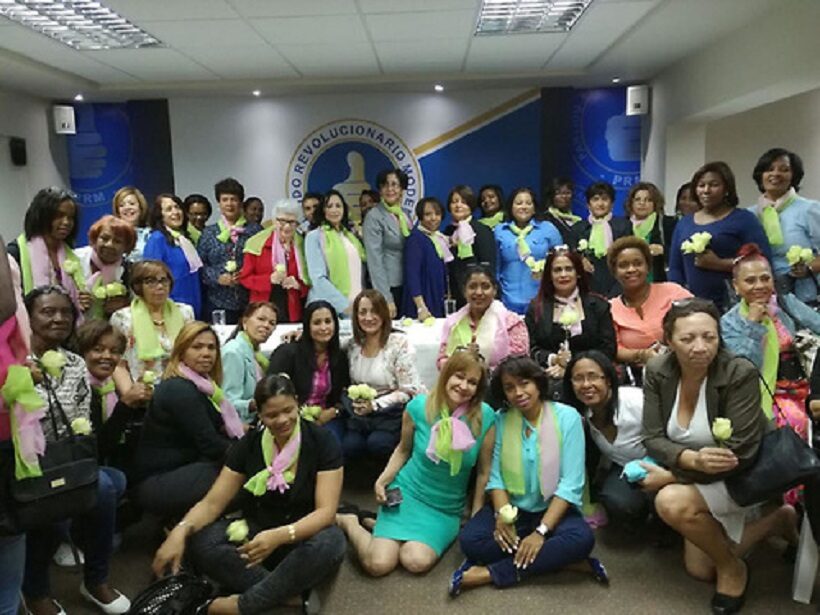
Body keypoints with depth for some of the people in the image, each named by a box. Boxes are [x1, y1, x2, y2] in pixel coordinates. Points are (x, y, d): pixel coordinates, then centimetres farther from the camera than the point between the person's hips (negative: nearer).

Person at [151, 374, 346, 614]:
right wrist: (180, 531, -29)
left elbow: (326, 511, -21)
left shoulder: (322, 442, -15)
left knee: (331, 543, -37)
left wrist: (280, 536, -39)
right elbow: (212, 502, -8)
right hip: (257, 531, 3)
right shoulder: (249, 444, -5)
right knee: (199, 543, -24)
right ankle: (291, 590, -26)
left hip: (304, 534, -2)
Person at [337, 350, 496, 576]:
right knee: (378, 564, -17)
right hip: (407, 493, -1)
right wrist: (382, 481, -8)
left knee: (417, 562, -25)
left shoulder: (485, 417, -12)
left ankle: (385, 529, 8)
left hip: (446, 509, 1)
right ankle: (348, 522, 16)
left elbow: (483, 472, -1)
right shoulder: (419, 406, -11)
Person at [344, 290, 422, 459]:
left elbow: (409, 390, -9)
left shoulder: (399, 343, -8)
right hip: (360, 414, 4)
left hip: (391, 413, -3)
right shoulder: (353, 345, 7)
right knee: (348, 447, -23)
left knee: (377, 443, -29)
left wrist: (375, 405, -18)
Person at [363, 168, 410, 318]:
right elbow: (375, 261, -16)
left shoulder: (404, 215, 11)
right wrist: (386, 299, -20)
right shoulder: (374, 217, -10)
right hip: (387, 287, -7)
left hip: (406, 287, 7)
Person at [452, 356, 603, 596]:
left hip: (554, 509, -2)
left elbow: (571, 483, -14)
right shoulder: (501, 420, -1)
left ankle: (492, 573, -24)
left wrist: (541, 531, -23)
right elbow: (495, 476, -3)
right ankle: (554, 559, -18)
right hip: (513, 507, 2)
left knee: (582, 538, -33)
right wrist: (502, 516, -22)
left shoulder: (567, 417, -9)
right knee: (470, 539, -24)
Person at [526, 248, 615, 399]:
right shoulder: (537, 308, 14)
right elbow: (530, 349, 7)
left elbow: (608, 348, 4)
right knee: (552, 386, -34)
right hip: (547, 375, 1)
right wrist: (553, 359, -12)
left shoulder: (598, 305, 13)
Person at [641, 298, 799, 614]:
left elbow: (739, 454, -29)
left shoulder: (740, 373, -28)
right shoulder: (657, 371, -16)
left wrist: (671, 475, -27)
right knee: (699, 570, 14)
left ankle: (733, 567, -2)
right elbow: (653, 438, -17)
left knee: (671, 503, -31)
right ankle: (779, 520, 31)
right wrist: (693, 460, -38)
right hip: (696, 476, 6)